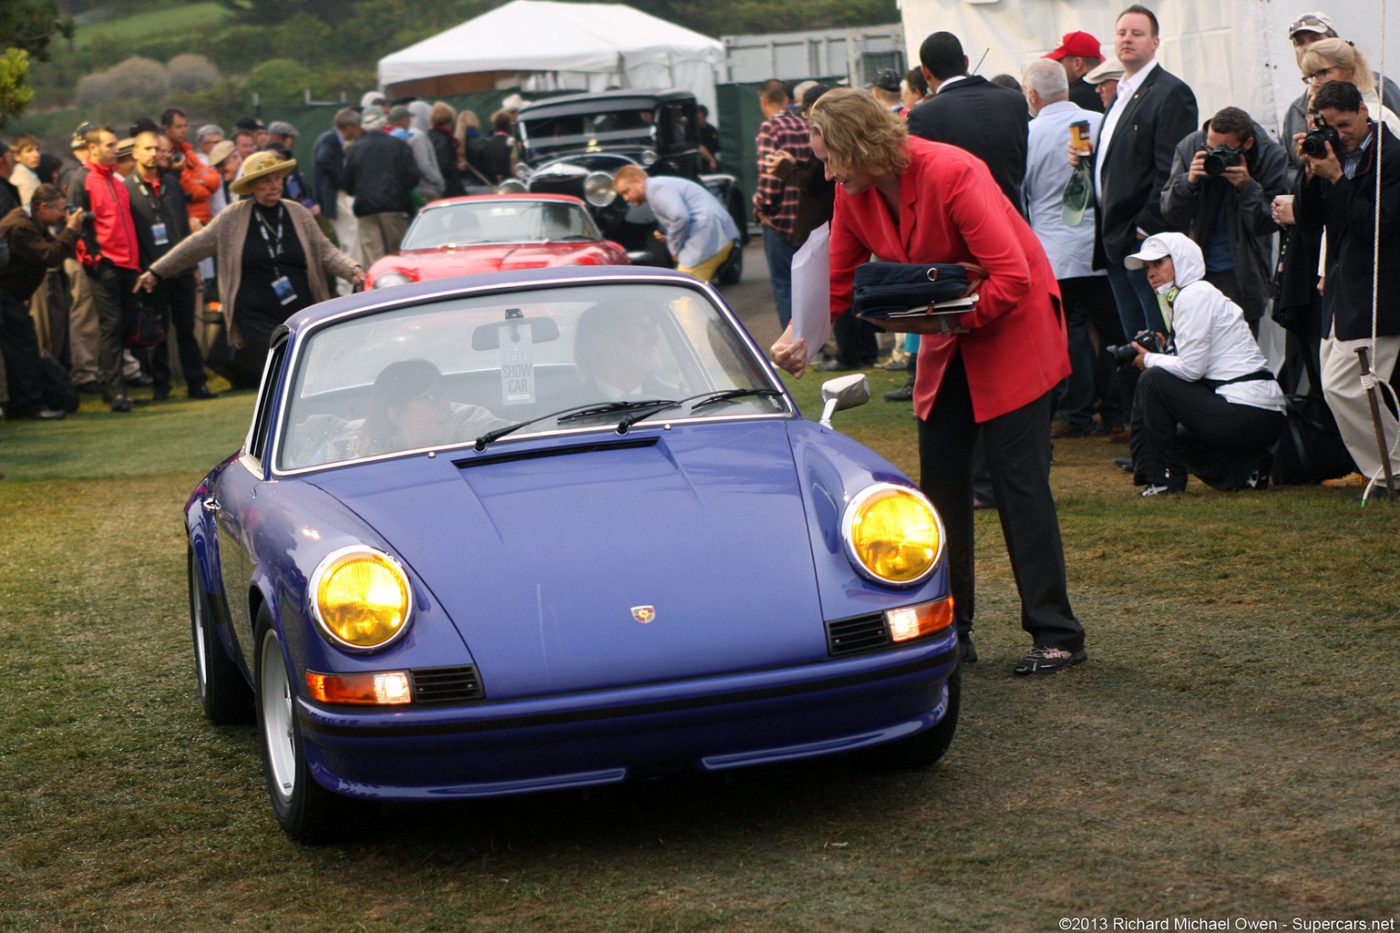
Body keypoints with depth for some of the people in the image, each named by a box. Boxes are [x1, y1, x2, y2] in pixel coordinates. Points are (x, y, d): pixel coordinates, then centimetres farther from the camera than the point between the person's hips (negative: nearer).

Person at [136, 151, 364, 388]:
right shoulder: (233, 217, 1)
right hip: (256, 315, -3)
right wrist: (156, 272, 9)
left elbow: (325, 252, 9)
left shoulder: (298, 214, 7)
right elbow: (196, 246, 8)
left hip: (300, 313, 3)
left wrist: (352, 269, -9)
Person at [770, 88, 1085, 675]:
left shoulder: (951, 174, -27)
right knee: (940, 481, 5)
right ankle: (949, 631, 12)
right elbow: (838, 280, 5)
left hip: (1008, 325, -7)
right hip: (946, 339, 7)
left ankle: (1056, 635, -2)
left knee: (1019, 479, -8)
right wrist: (800, 336, -9)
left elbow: (1012, 276, -28)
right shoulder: (854, 192, -6)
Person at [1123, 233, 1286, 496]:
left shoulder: (1193, 295, -10)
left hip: (1248, 414, -11)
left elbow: (1191, 368, -16)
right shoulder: (1184, 296, 20)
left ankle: (1164, 479, -4)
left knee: (1152, 382, -8)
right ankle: (1248, 469, 12)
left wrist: (1150, 360, -1)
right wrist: (1164, 352, 9)